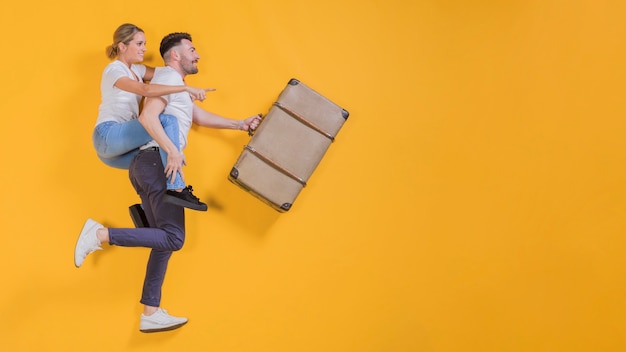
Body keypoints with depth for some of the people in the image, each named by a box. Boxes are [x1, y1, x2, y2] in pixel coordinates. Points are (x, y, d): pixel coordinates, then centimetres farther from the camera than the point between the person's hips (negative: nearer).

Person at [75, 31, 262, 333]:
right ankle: (99, 234, -16)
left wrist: (239, 124, 37)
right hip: (156, 161, -10)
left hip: (144, 166, 10)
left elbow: (201, 117, 39)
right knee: (173, 238, -13)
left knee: (165, 240, 8)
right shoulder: (169, 77, -1)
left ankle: (150, 314, 8)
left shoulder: (175, 85, 30)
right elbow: (148, 116, -17)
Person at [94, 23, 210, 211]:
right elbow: (146, 90, -27)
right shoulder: (114, 70, -9)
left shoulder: (136, 70, 18)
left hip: (120, 143, 10)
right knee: (167, 121, -24)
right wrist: (185, 88, -30)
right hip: (108, 136, -10)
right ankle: (176, 189, -32)